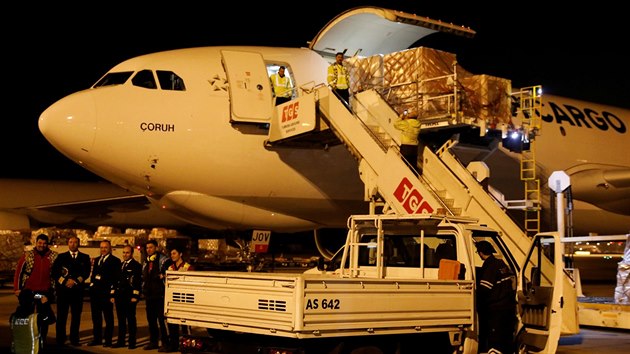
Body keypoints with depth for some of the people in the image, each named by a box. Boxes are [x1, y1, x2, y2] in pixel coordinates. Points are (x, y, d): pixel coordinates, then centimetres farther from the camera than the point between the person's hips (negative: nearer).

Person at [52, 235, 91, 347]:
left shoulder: (85, 257, 12)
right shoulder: (61, 257, 10)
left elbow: (86, 273, 2)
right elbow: (54, 272, 3)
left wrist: (75, 281, -10)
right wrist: (64, 281, -9)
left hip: (78, 290, 1)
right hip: (63, 289, -1)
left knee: (76, 316, 3)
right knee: (61, 316, -2)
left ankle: (74, 339, 10)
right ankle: (60, 340, 2)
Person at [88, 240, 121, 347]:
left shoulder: (115, 261, -3)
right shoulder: (96, 260, 19)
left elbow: (115, 277, -9)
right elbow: (93, 274, 20)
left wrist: (112, 291, -16)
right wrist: (92, 283, 3)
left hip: (106, 292, -7)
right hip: (95, 292, 7)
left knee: (108, 317, 0)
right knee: (96, 317, 11)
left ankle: (108, 340, 4)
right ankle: (97, 338, 20)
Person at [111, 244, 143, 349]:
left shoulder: (137, 266, -5)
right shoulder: (120, 265, 18)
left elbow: (138, 282, -12)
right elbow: (115, 281, 19)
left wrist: (135, 296, -17)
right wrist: (112, 295, 13)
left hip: (130, 297, -7)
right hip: (119, 296, 7)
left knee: (131, 320, -1)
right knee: (121, 320, 10)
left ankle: (132, 342, 3)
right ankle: (121, 341, 16)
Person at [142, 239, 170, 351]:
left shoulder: (162, 260, -5)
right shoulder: (146, 262, 18)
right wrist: (143, 290, 18)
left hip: (160, 294, -8)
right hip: (149, 295, 8)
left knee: (162, 319, -7)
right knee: (151, 319, 13)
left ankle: (165, 342, -3)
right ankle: (153, 342, 22)